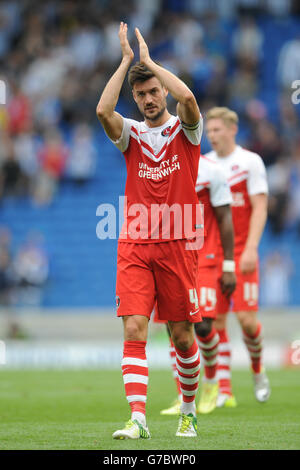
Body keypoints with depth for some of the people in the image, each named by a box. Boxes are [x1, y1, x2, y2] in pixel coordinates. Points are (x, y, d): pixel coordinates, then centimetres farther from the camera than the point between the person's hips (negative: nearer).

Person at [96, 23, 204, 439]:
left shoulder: (185, 130, 4)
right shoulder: (131, 134, 9)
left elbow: (187, 98, -19)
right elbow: (103, 111, -13)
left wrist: (149, 60, -8)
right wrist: (125, 61, -8)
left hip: (178, 245, -1)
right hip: (134, 247, 1)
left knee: (182, 336, 4)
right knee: (134, 330, -12)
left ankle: (189, 409, 24)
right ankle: (138, 417, -16)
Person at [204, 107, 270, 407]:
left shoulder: (250, 162, -1)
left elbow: (259, 208, -5)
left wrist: (250, 249, -15)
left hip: (241, 253, -3)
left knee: (246, 317, -10)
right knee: (215, 320, -3)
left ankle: (257, 368, 19)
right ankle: (224, 391, 2)